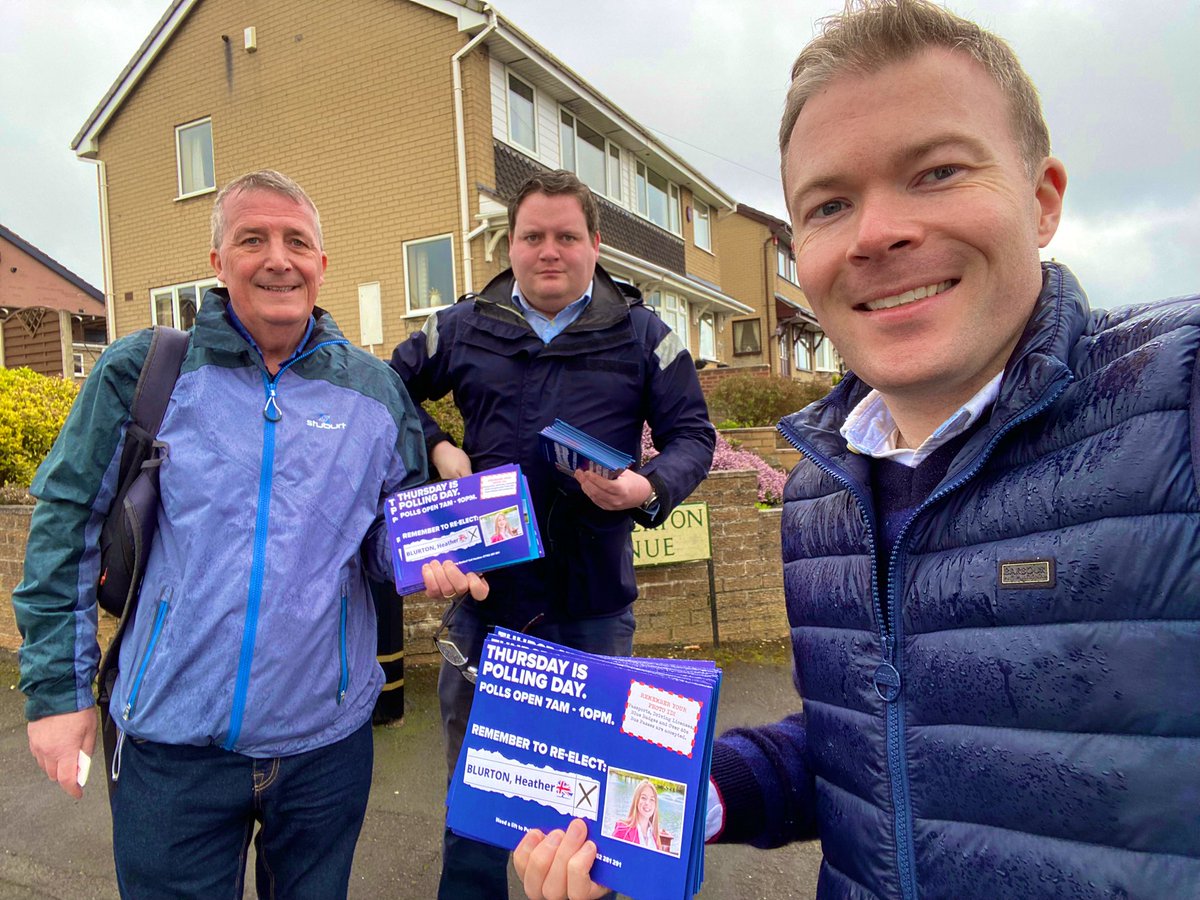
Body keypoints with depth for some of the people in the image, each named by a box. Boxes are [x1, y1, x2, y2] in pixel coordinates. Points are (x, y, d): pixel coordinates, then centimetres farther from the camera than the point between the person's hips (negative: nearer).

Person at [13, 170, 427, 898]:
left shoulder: (374, 389, 0)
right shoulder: (142, 371, -4)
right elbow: (67, 524, 0)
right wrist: (57, 687, -2)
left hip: (328, 739, 2)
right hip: (170, 743, -1)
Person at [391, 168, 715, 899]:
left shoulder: (643, 334, 1)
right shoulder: (462, 328, 4)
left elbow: (693, 434, 2)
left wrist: (649, 488, -18)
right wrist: (438, 449, -1)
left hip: (596, 602, 0)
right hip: (484, 591, 1)